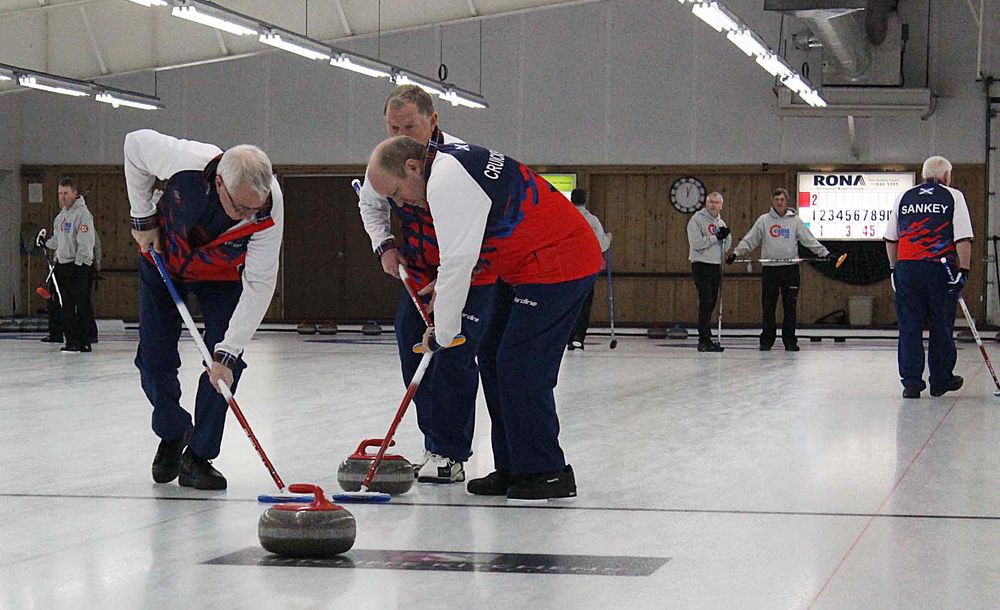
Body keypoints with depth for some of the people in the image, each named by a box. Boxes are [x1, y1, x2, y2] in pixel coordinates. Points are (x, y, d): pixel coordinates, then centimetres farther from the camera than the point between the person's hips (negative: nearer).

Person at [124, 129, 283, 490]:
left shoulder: (270, 208, -37)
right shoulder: (185, 162, -39)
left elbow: (258, 284, -33)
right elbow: (136, 143, -17)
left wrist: (227, 352, -37)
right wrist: (143, 218, -12)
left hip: (221, 277, 0)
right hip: (163, 259, 0)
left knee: (225, 363, -13)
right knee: (155, 359, 0)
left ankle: (198, 457, -1)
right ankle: (172, 435, 26)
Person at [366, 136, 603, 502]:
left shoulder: (447, 182, -21)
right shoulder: (448, 162, 11)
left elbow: (458, 261, -23)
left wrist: (441, 334, -14)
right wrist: (445, 286, 12)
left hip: (558, 264, -11)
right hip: (527, 266, 11)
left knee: (520, 368, -13)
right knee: (493, 360, 10)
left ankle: (545, 473, -6)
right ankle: (512, 468, 14)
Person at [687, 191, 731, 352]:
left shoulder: (720, 222, 16)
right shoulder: (697, 219, -6)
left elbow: (725, 247, 16)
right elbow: (696, 242, -17)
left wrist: (726, 236, -4)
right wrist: (716, 237, -13)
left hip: (716, 265, 7)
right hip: (701, 265, -7)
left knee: (711, 303, 8)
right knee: (705, 302, -13)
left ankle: (704, 339, 13)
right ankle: (705, 340, -14)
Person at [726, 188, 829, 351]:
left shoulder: (795, 221, 7)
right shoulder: (763, 220, 6)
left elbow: (809, 240, 8)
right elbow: (749, 240, 6)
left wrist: (824, 252, 2)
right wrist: (736, 252, -3)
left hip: (790, 269, 0)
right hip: (769, 269, 0)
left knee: (790, 307, 1)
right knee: (768, 307, 2)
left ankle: (790, 341, 7)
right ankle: (766, 341, 9)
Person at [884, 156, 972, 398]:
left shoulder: (904, 197, 12)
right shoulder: (954, 197, 3)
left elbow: (890, 238, 14)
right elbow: (963, 239, -6)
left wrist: (895, 268, 21)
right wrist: (963, 270, -5)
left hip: (906, 268, 2)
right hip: (941, 269, -2)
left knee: (909, 326, 4)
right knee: (941, 326, 9)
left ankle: (911, 382, 1)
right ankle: (941, 381, 19)